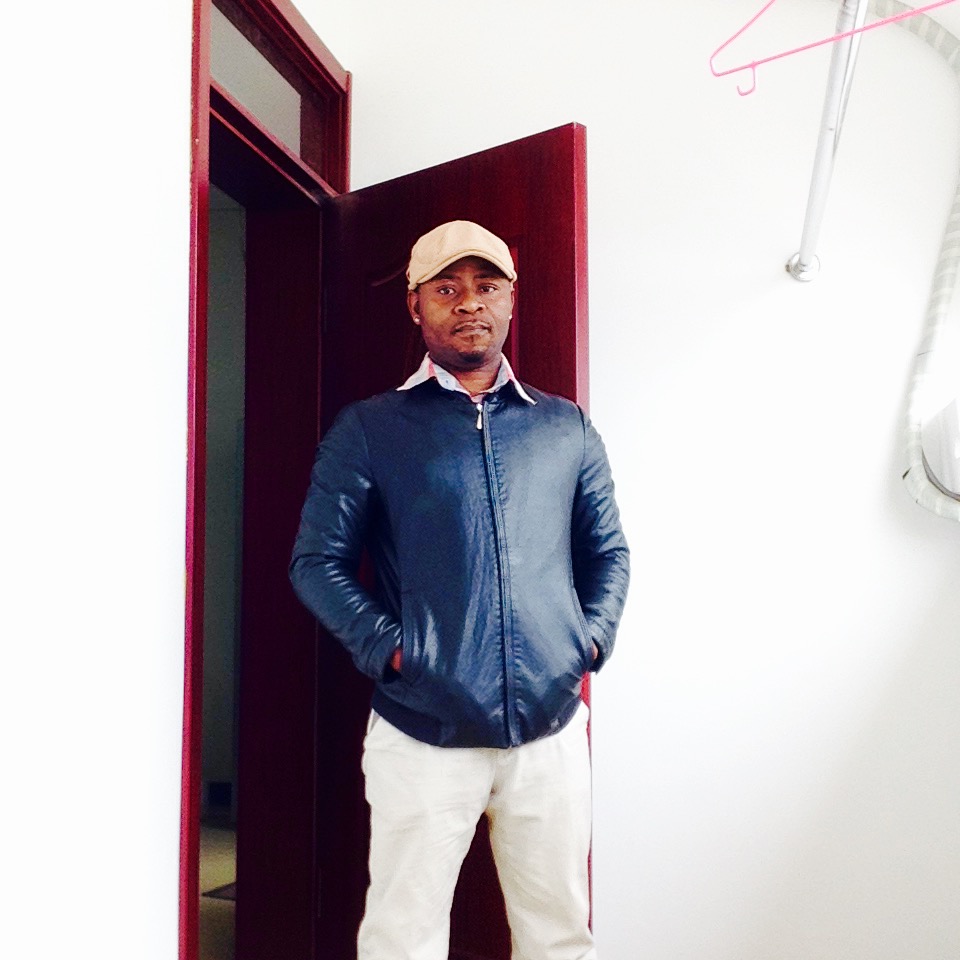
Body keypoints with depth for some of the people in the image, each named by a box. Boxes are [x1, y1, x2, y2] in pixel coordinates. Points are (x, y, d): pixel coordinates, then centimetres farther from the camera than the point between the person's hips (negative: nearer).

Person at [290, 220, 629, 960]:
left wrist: (592, 640, 0)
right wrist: (388, 648, -10)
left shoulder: (567, 429, 10)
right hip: (421, 735, -2)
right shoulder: (369, 430, 2)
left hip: (552, 731, 3)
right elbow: (318, 561, 0)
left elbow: (608, 552, 15)